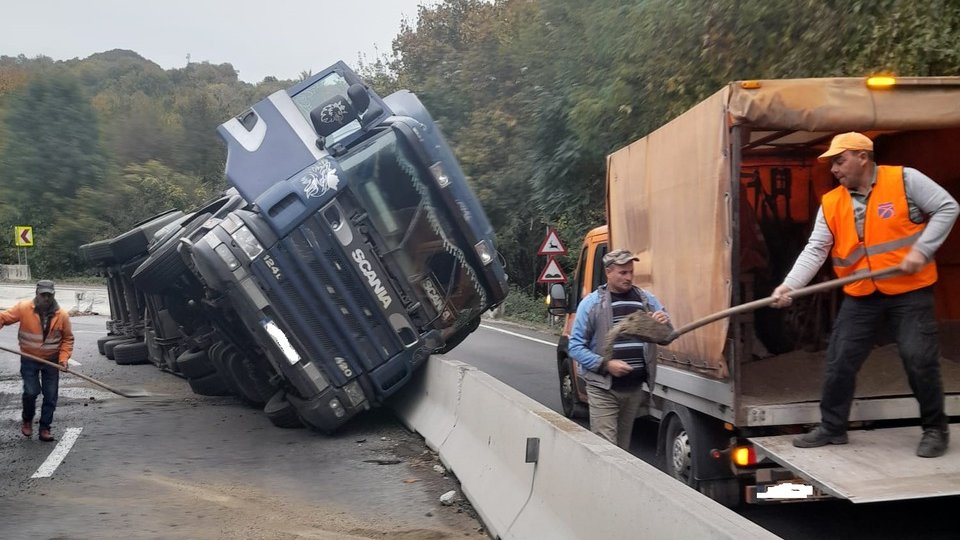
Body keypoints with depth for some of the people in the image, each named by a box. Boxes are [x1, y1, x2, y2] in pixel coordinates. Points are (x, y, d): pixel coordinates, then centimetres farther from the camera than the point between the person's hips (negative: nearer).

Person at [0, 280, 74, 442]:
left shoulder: (62, 315, -10)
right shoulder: (23, 308, -12)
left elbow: (68, 339, -1)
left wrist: (64, 358, -11)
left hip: (51, 361, 1)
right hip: (29, 360, -1)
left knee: (50, 396, 3)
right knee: (31, 392, -8)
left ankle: (45, 428, 16)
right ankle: (27, 420, 21)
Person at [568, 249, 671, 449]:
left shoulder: (647, 300, 8)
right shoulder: (591, 303, -3)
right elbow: (575, 347, -4)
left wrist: (664, 322, -12)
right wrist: (605, 364, -18)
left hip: (635, 388, 4)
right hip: (603, 389, -4)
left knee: (624, 447, 15)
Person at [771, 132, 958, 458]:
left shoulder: (904, 180, -7)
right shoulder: (830, 203, 3)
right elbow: (815, 250, -3)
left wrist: (921, 249, -15)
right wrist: (790, 285, -17)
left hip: (909, 291, -4)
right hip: (861, 297, 4)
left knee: (919, 359, -5)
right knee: (839, 360, 4)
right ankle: (832, 428, 19)